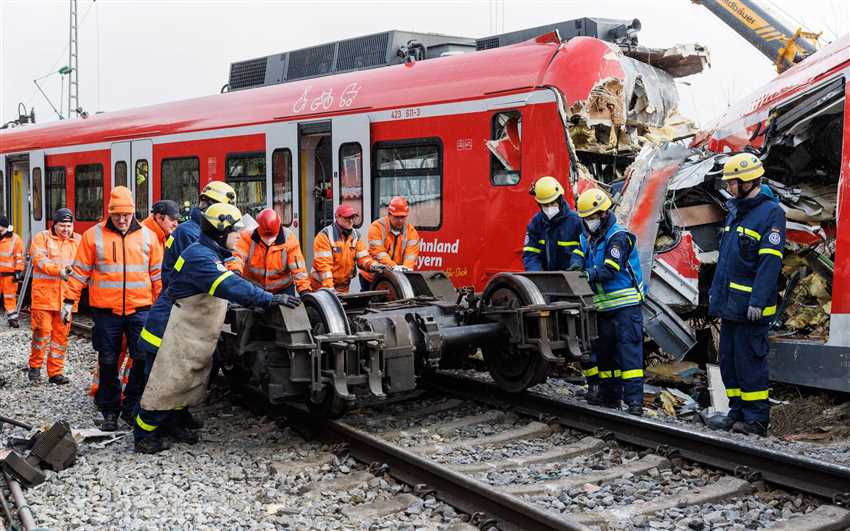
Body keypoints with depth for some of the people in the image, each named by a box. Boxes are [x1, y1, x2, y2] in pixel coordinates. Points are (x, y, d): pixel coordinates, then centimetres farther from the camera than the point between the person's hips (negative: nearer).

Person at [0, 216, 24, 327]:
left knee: (10, 297, 0)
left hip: (9, 274, -4)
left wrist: (18, 271, -9)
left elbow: (19, 256, -4)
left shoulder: (15, 239, -3)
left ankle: (13, 319, 6)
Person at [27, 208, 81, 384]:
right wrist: (59, 270, -28)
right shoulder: (42, 238, 2)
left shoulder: (78, 241, 11)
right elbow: (40, 260, -13)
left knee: (61, 334, 7)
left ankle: (55, 372, 15)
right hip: (44, 295, -3)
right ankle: (35, 366, 17)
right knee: (42, 331, -3)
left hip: (66, 296, 3)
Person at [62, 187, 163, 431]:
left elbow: (157, 274, 10)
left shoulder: (147, 236, 5)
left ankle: (131, 406, 14)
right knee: (108, 362, 6)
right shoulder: (93, 235, 1)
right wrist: (69, 301, 0)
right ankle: (110, 411, 19)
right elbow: (79, 272, 4)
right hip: (106, 310, -1)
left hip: (140, 309, 1)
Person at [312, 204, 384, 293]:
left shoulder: (355, 236, 6)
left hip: (343, 287, 5)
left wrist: (373, 265, -22)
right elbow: (323, 264, -20)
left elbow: (363, 258, 1)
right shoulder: (324, 236, -13)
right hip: (322, 286, -5)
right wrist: (329, 287, -29)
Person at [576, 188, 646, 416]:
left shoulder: (618, 236, -10)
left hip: (626, 305, -8)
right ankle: (609, 400, 19)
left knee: (629, 354, -9)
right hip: (603, 307, 8)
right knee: (604, 354, 11)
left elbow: (610, 269, -20)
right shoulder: (587, 239, 13)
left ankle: (634, 402, -10)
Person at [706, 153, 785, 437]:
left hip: (750, 305, -9)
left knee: (749, 360, -5)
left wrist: (758, 301, -23)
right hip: (729, 303, 9)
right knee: (728, 359, 12)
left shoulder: (771, 213, -10)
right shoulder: (735, 211, 16)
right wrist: (715, 290, 18)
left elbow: (770, 262, -18)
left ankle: (756, 418, 3)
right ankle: (738, 412, 22)